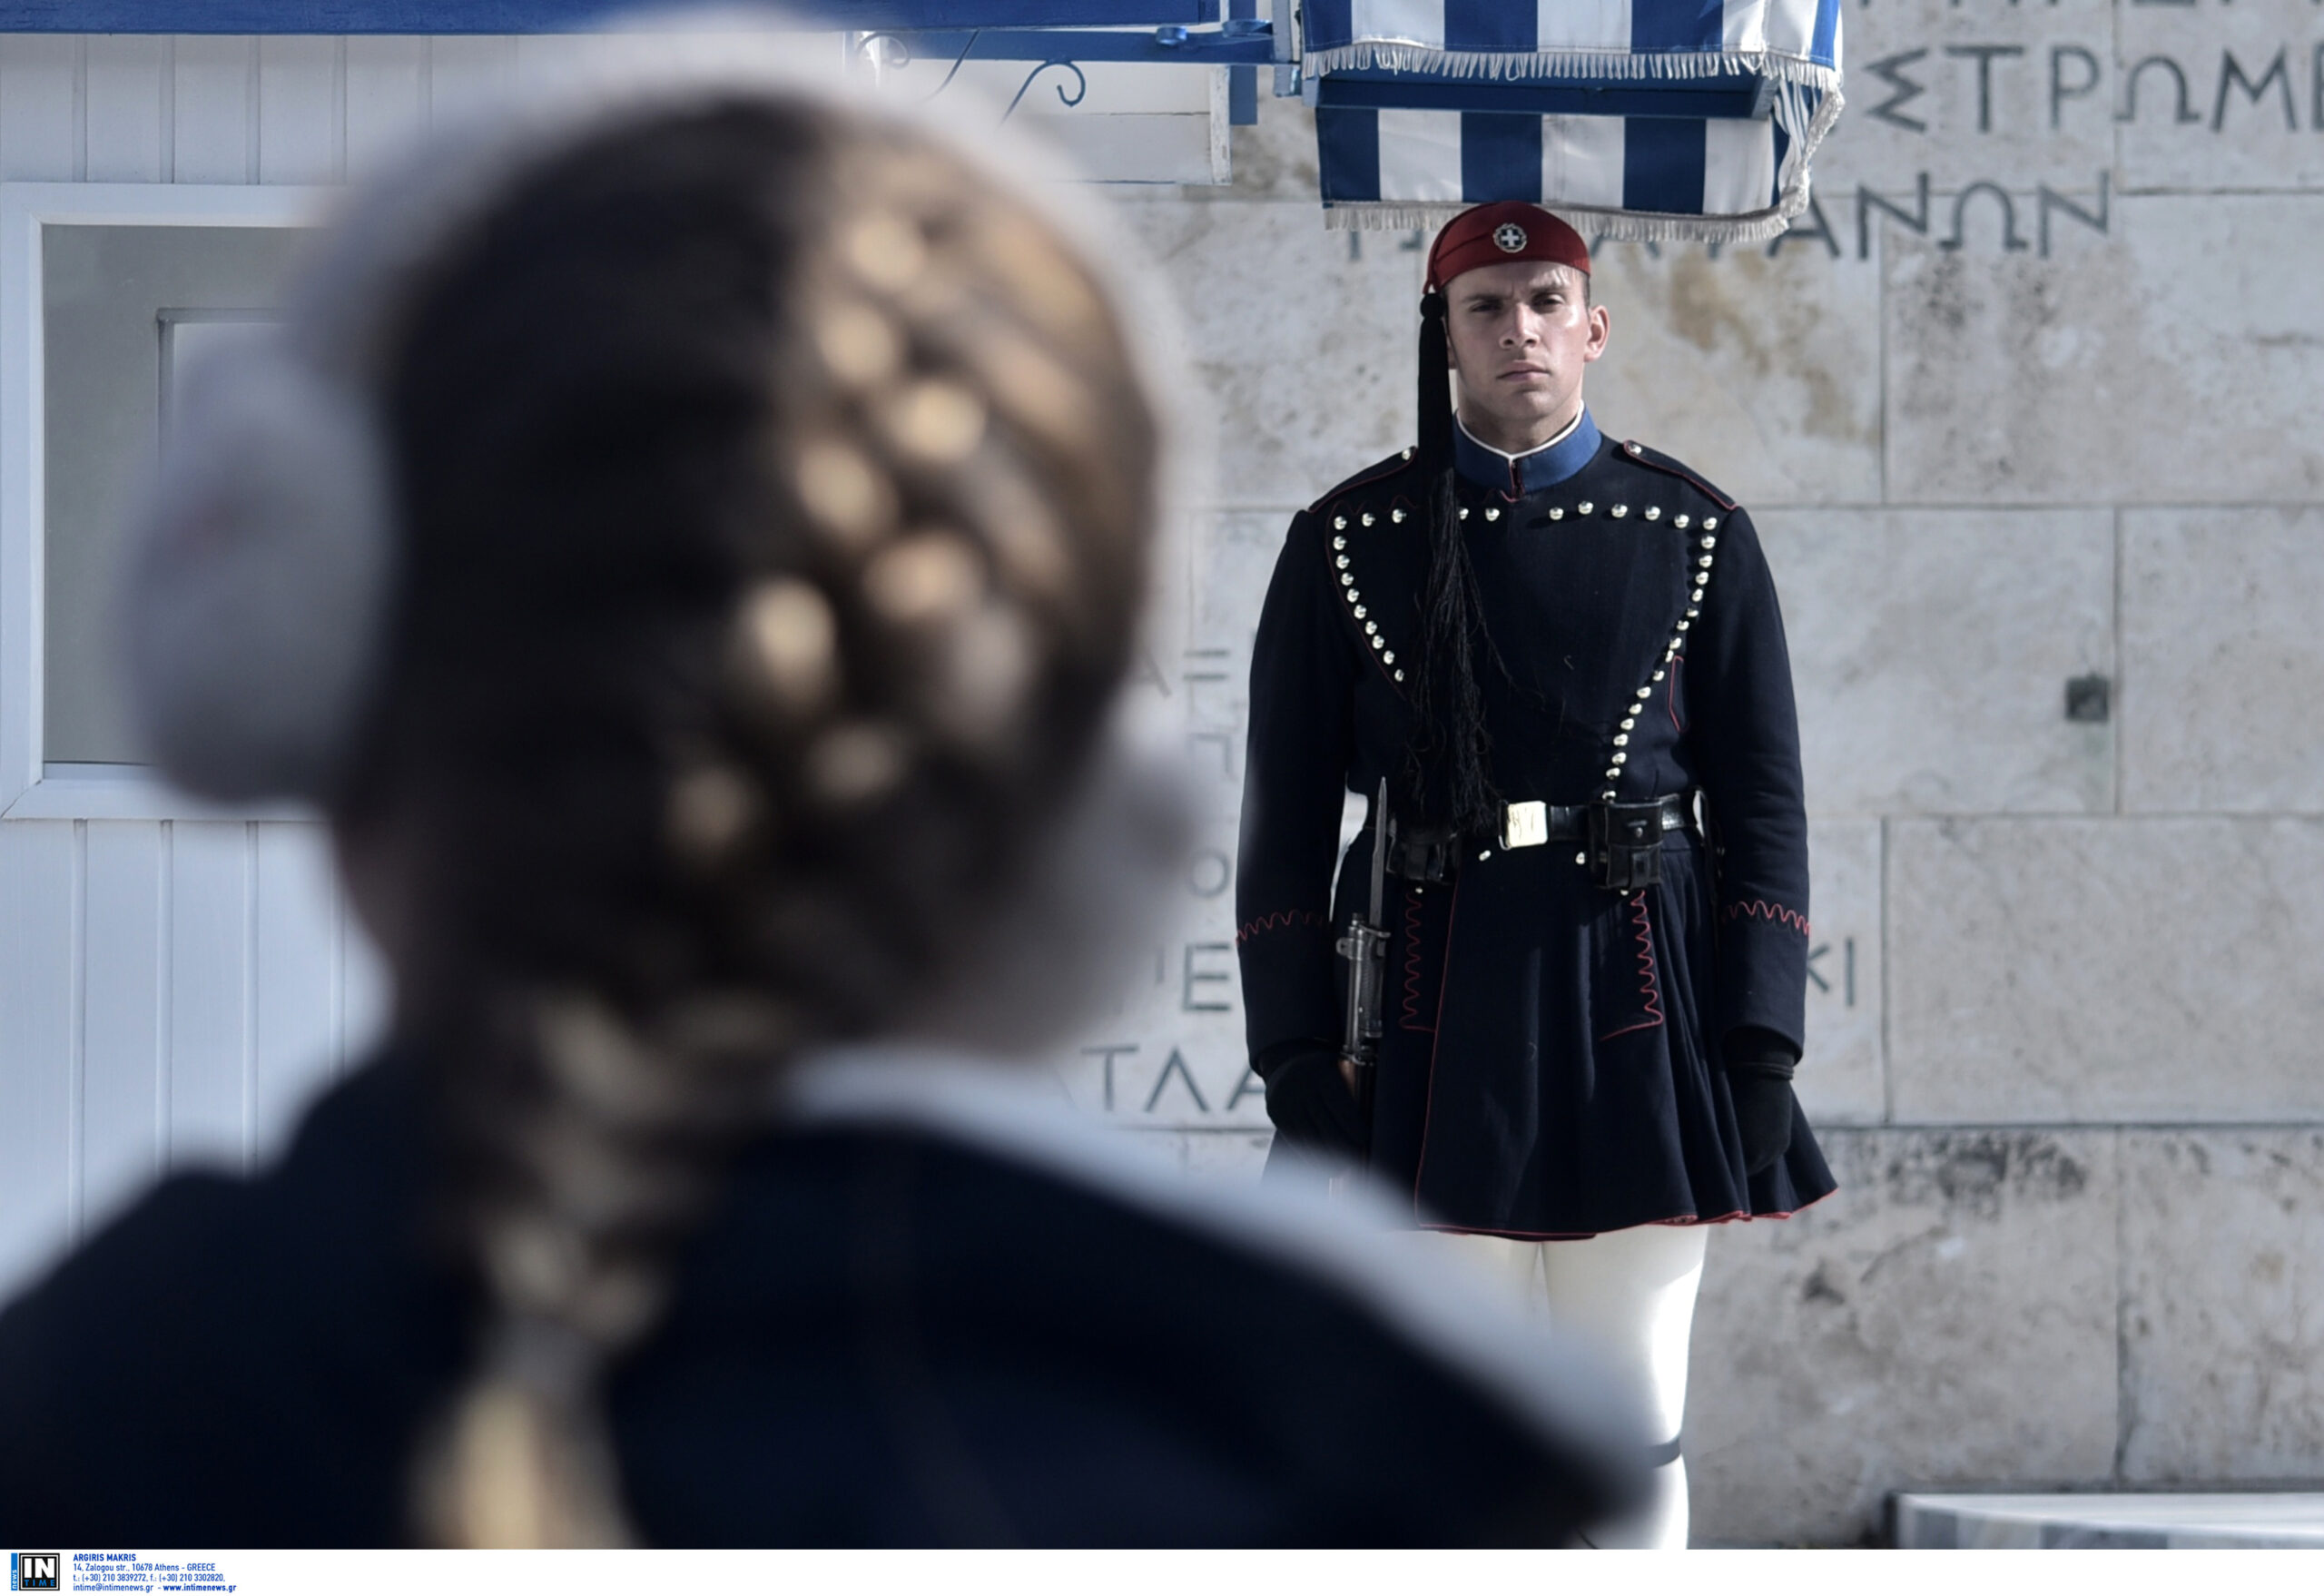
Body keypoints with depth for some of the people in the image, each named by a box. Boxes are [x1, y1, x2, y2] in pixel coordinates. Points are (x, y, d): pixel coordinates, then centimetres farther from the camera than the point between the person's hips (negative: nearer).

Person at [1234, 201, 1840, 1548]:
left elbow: (1764, 805, 6)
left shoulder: (1697, 535, 7)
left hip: (1638, 1014, 0)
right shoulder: (1348, 542, 6)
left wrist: (1762, 1046, -3)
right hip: (1438, 1020, 0)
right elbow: (1284, 824, 5)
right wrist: (1298, 1061, -3)